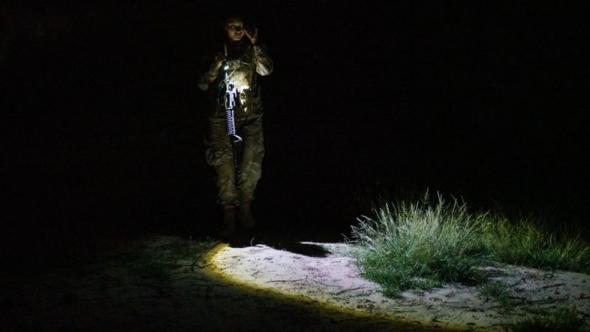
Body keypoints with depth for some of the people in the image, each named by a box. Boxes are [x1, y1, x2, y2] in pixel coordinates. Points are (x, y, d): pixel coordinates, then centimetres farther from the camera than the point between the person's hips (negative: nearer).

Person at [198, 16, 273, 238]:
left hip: (250, 117, 1)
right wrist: (218, 63, -9)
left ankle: (245, 209, 6)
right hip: (222, 117, 0)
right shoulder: (217, 55, 10)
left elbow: (266, 70, -7)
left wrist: (255, 45, -15)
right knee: (224, 164, -9)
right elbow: (203, 84, 5)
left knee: (252, 164, -8)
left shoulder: (251, 52, 10)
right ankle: (229, 214, -9)